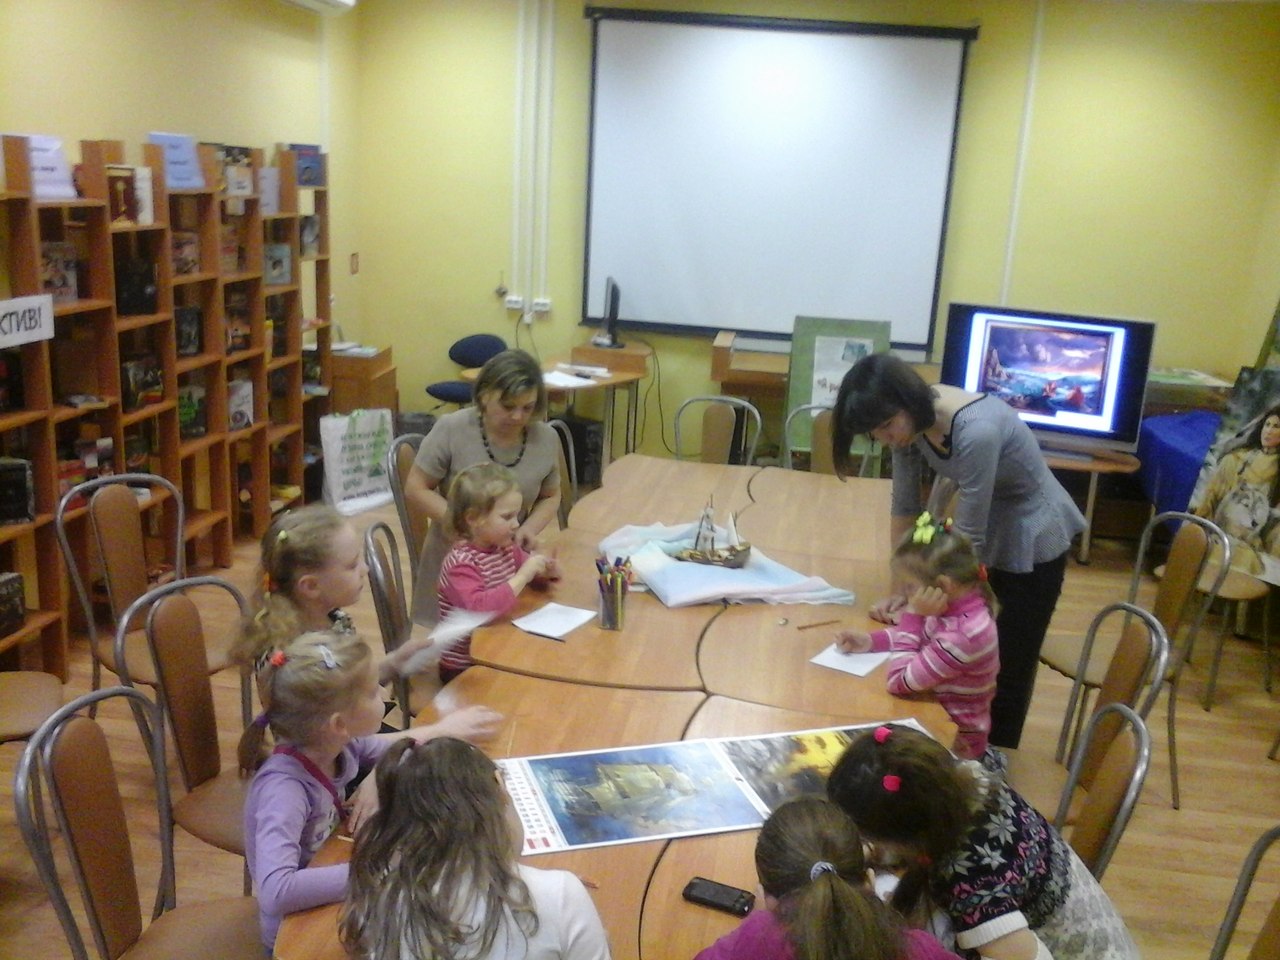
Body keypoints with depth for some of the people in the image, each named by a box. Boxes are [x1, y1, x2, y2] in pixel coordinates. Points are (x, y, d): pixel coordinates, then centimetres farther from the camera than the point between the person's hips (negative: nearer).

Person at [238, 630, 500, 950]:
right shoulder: (284, 788, -32)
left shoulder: (335, 744, -13)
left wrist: (439, 731, -9)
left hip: (332, 905, 6)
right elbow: (275, 892, -45)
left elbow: (385, 748, 9)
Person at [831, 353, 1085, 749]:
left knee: (1009, 668, 5)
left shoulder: (977, 432, -37)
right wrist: (902, 589, -8)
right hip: (987, 525, 6)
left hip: (1031, 539, -6)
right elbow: (904, 506, -8)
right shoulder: (910, 419, -16)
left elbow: (968, 537, -29)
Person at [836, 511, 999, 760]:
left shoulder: (962, 635, -31)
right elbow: (924, 635, 11)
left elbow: (899, 681, -26)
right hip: (943, 721, 7)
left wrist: (913, 615, -26)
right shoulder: (964, 606, -7)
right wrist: (872, 641, -4)